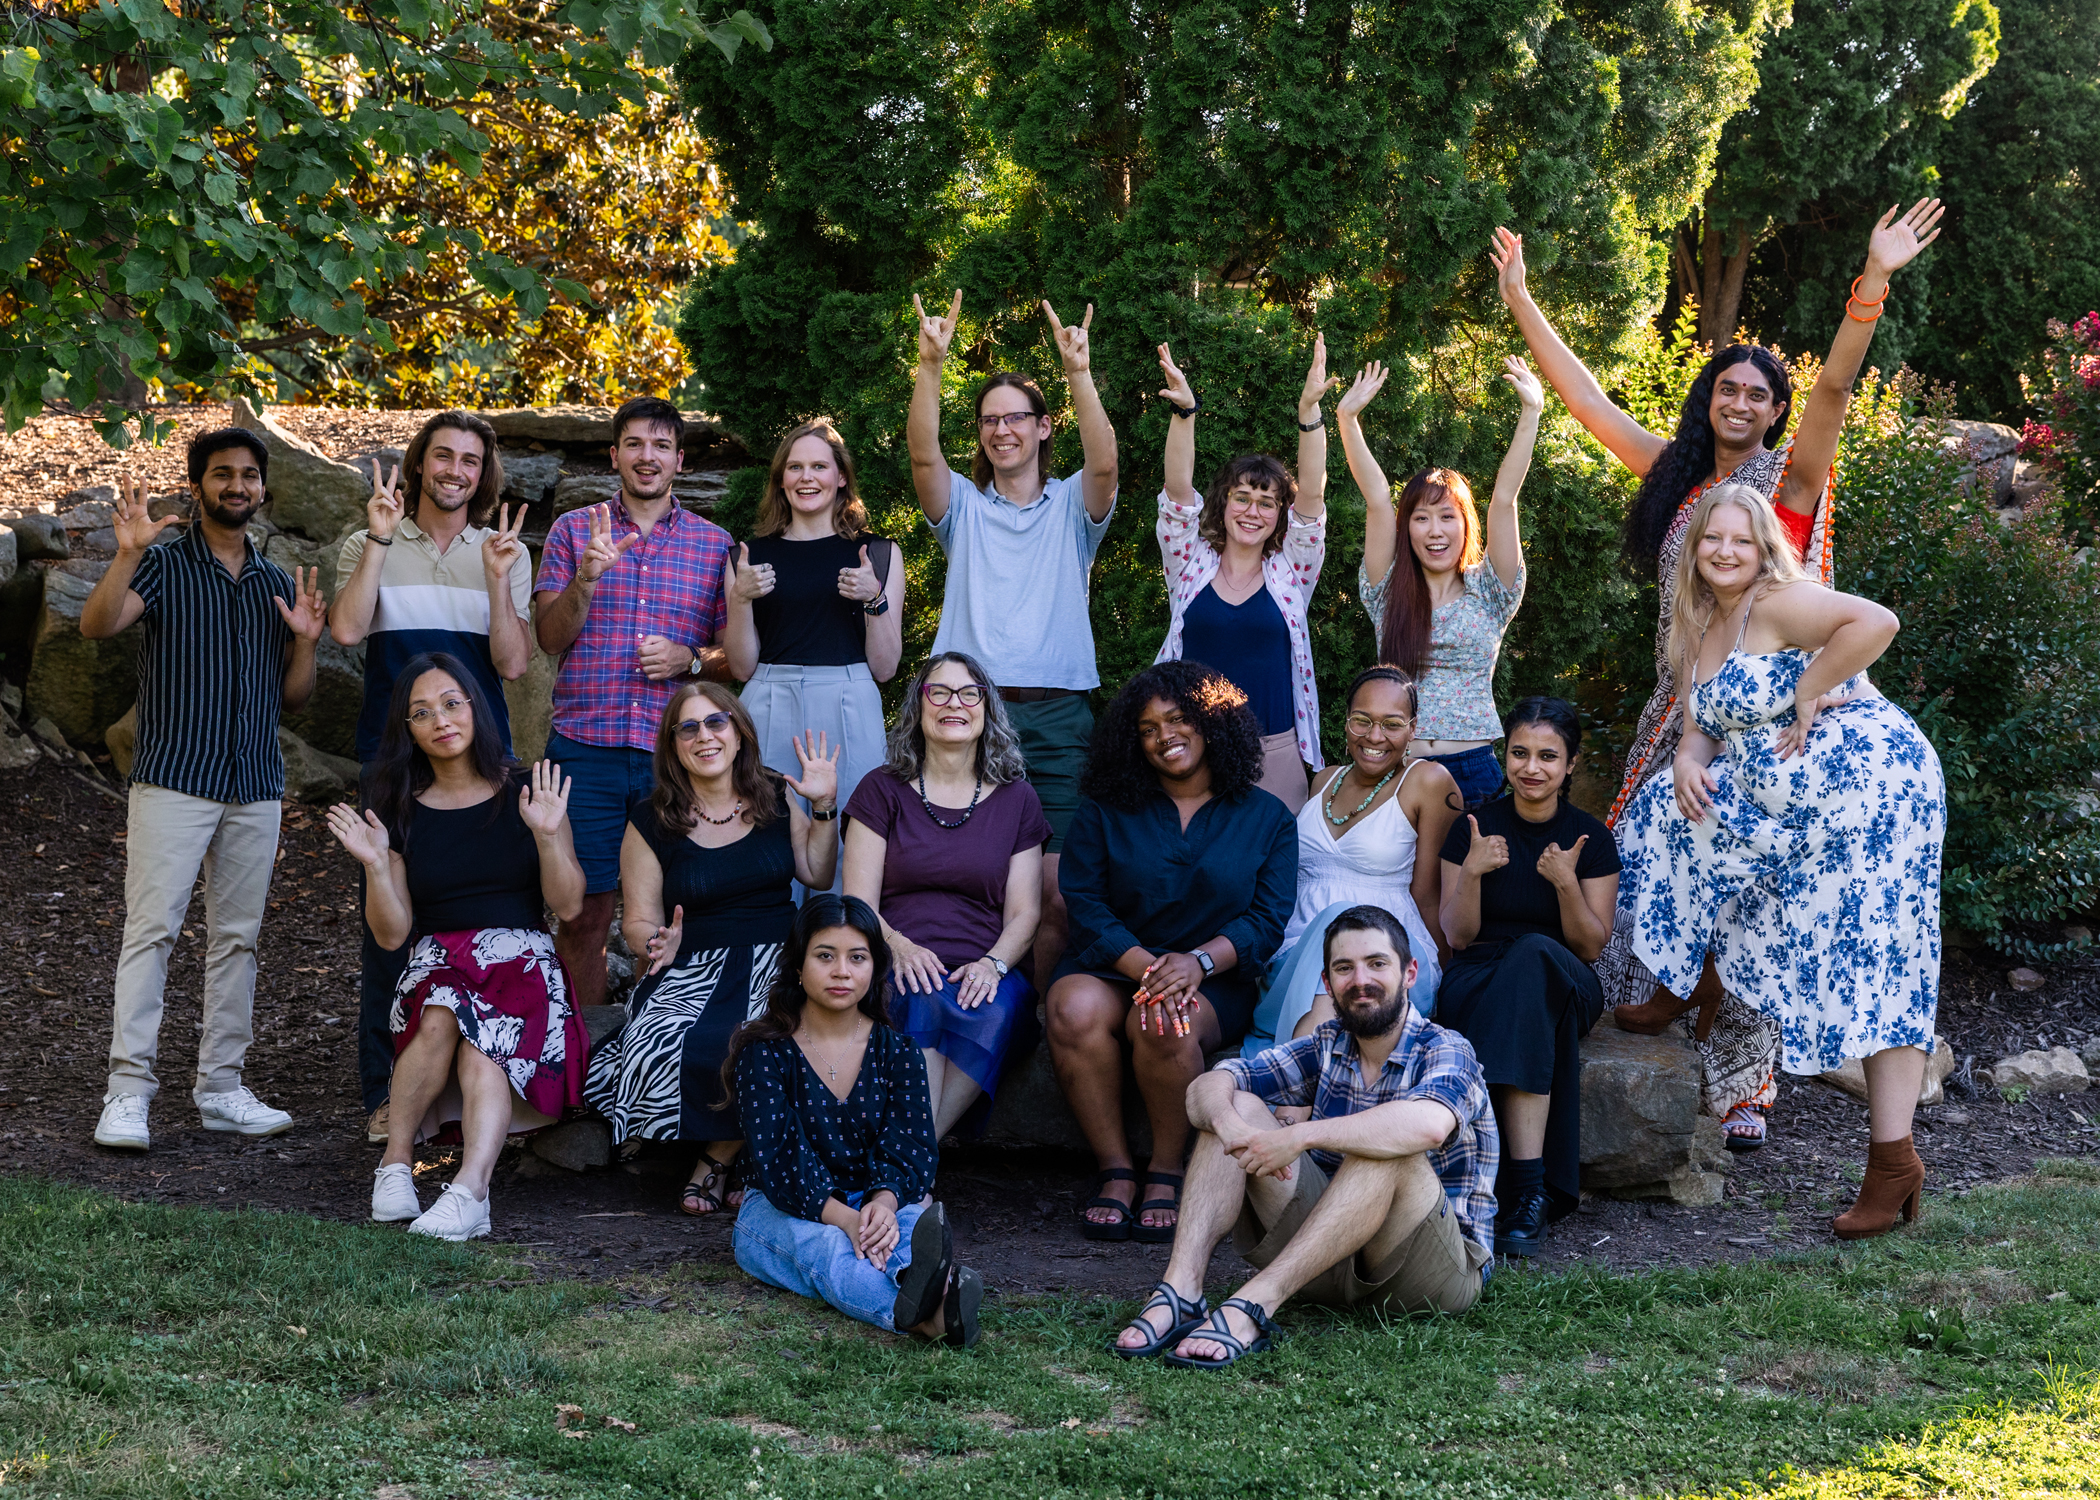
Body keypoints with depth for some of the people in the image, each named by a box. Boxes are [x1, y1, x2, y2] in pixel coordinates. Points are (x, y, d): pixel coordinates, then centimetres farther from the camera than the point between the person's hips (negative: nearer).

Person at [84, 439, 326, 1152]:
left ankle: (221, 1087, 13)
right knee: (151, 928, -10)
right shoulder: (162, 566, 1)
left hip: (256, 790, 5)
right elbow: (97, 624, -17)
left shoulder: (279, 584, 15)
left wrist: (305, 640, -3)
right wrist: (127, 553, -30)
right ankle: (128, 1091, -10)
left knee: (237, 936, 7)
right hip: (173, 780, -5)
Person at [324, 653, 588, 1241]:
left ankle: (470, 1190, -50)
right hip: (436, 960, 2)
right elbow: (392, 934, 7)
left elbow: (568, 905, 2)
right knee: (441, 1019, -35)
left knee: (484, 1047, -34)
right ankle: (397, 1162, -24)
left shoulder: (527, 792, 7)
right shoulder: (401, 811, 11)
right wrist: (376, 864, -8)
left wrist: (548, 835, -13)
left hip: (521, 957, -1)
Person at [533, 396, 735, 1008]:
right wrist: (586, 579, -14)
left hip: (677, 752, 0)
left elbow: (738, 654, 12)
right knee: (583, 913, 1)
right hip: (585, 749, 0)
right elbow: (549, 637, 3)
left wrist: (689, 659, -8)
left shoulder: (715, 544, 11)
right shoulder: (573, 531, 10)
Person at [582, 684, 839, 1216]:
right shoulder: (652, 822, 5)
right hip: (693, 968, 0)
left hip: (777, 956, 0)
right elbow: (638, 920, 6)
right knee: (660, 1048, -33)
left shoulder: (776, 797, 11)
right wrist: (658, 945, -17)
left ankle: (719, 1156, -6)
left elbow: (818, 877, 15)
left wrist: (824, 808, 4)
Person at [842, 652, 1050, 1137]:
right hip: (900, 970, -1)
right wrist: (897, 947, -17)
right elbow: (858, 904, 5)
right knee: (922, 1001, -37)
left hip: (986, 974, 1)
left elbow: (1024, 913, 11)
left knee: (993, 1012, -35)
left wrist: (993, 963, -12)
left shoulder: (1016, 799, 17)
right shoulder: (882, 790, 13)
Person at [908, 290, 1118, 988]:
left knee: (1055, 890, -6)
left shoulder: (1070, 507, 11)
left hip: (1055, 719, -1)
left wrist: (1080, 374, -25)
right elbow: (923, 454, -6)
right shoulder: (964, 507, 13)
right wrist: (931, 365, -22)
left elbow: (1104, 464, -11)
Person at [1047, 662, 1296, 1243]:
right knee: (1075, 1011, -34)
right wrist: (1145, 966, -18)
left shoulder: (1266, 818, 11)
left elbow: (1268, 918, 1)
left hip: (1214, 980, -1)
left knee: (1164, 1025, -37)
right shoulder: (1104, 813, 12)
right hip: (1112, 965, 1)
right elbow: (1085, 905, 1)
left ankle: (1167, 1171, -15)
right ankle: (1114, 1169, -22)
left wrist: (1197, 961, -19)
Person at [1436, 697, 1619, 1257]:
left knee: (1535, 956, -37)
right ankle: (1532, 1190, -41)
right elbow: (1457, 937, 2)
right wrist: (1472, 872, -16)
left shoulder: (1591, 839, 1)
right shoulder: (1473, 829, 2)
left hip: (1564, 985, 0)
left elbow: (1590, 946, -1)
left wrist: (1566, 883, -18)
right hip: (1479, 979, 0)